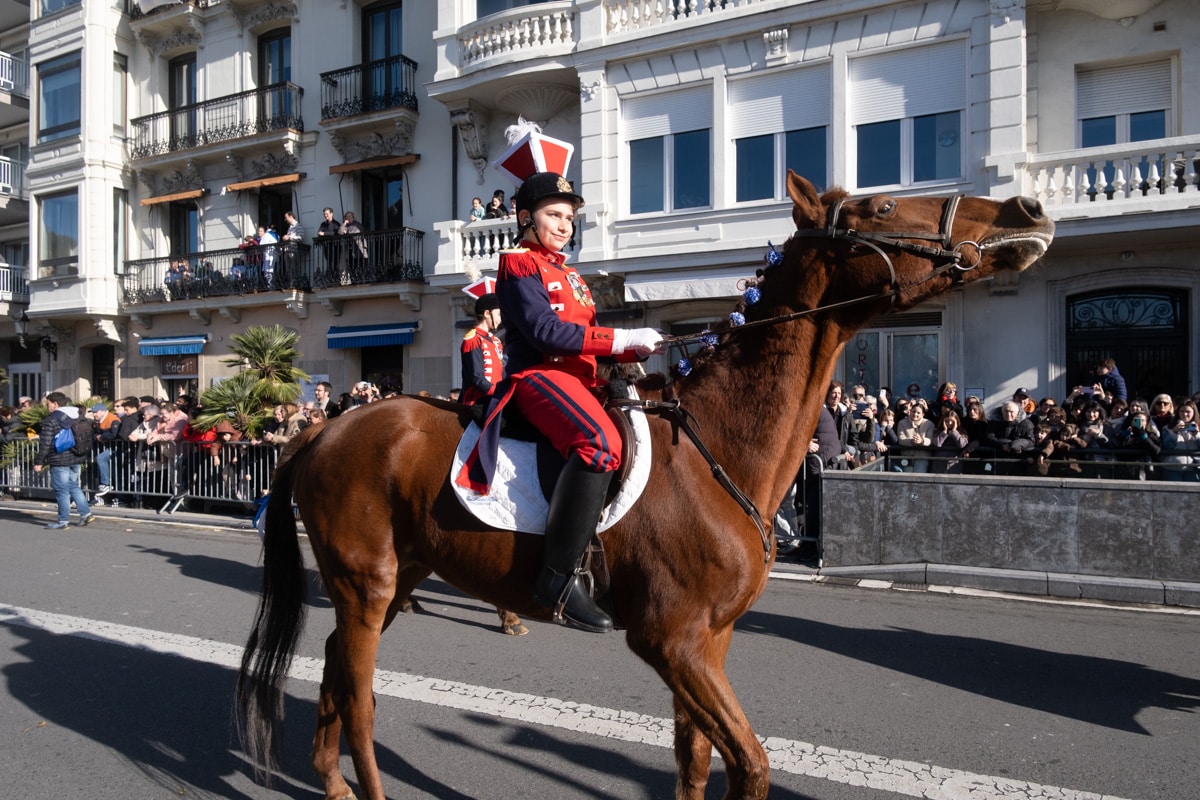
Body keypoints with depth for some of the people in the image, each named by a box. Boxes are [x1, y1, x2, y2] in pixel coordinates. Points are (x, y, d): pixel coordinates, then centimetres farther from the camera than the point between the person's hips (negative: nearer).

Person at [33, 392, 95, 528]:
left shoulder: (51, 420, -12)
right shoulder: (76, 417, 11)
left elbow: (45, 443, -15)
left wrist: (39, 462, -9)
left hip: (59, 461, -8)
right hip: (76, 459, 8)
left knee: (62, 491, -1)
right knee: (74, 487, 17)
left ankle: (63, 520, 4)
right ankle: (86, 514, 13)